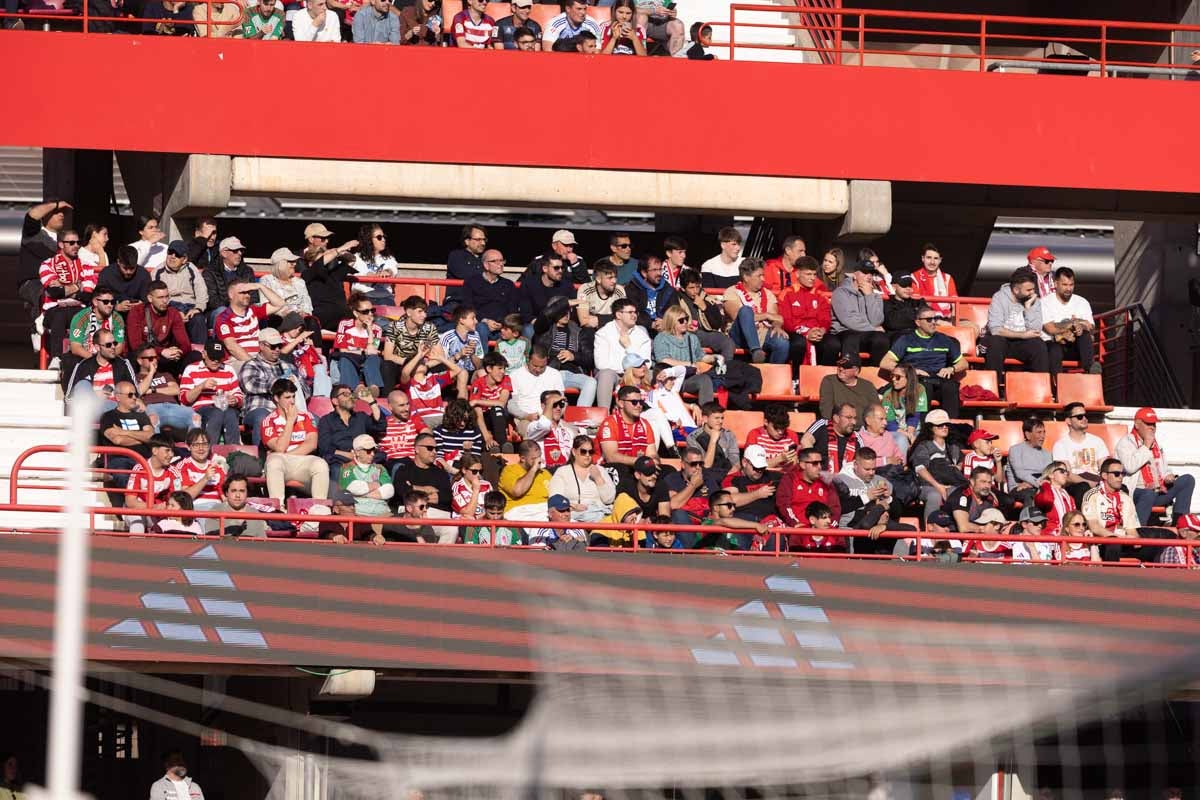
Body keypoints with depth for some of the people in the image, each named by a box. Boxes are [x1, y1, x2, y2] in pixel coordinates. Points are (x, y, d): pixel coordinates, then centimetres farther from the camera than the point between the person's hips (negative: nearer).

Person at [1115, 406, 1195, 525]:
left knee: (1188, 480, -5)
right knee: (1150, 493, -40)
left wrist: (1169, 476, 8)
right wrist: (1146, 446, -9)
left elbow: (1164, 470, 35)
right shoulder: (1126, 442, 1)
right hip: (1135, 492, -8)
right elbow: (1130, 467, -18)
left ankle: (1178, 522, -16)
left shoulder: (1156, 443, 25)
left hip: (1159, 492, 8)